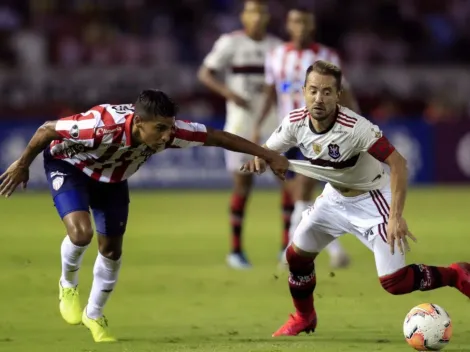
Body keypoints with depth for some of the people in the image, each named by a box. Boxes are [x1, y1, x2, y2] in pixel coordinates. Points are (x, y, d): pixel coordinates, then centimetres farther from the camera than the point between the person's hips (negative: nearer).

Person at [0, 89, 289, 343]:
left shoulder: (169, 130, -31)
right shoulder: (102, 126, -45)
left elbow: (217, 137, -19)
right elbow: (47, 130, -31)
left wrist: (269, 156, -16)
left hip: (111, 177, 5)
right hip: (69, 166, -5)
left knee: (112, 249, 9)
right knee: (81, 231, -27)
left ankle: (94, 315, 35)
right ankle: (68, 284, 7)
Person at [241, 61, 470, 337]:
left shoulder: (356, 128, -33)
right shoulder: (295, 122, -15)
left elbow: (398, 163, -33)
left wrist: (396, 217, -39)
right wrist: (258, 159, -26)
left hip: (371, 200, -6)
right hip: (335, 197, 6)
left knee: (394, 282, -14)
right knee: (297, 255, 10)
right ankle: (304, 318, 36)